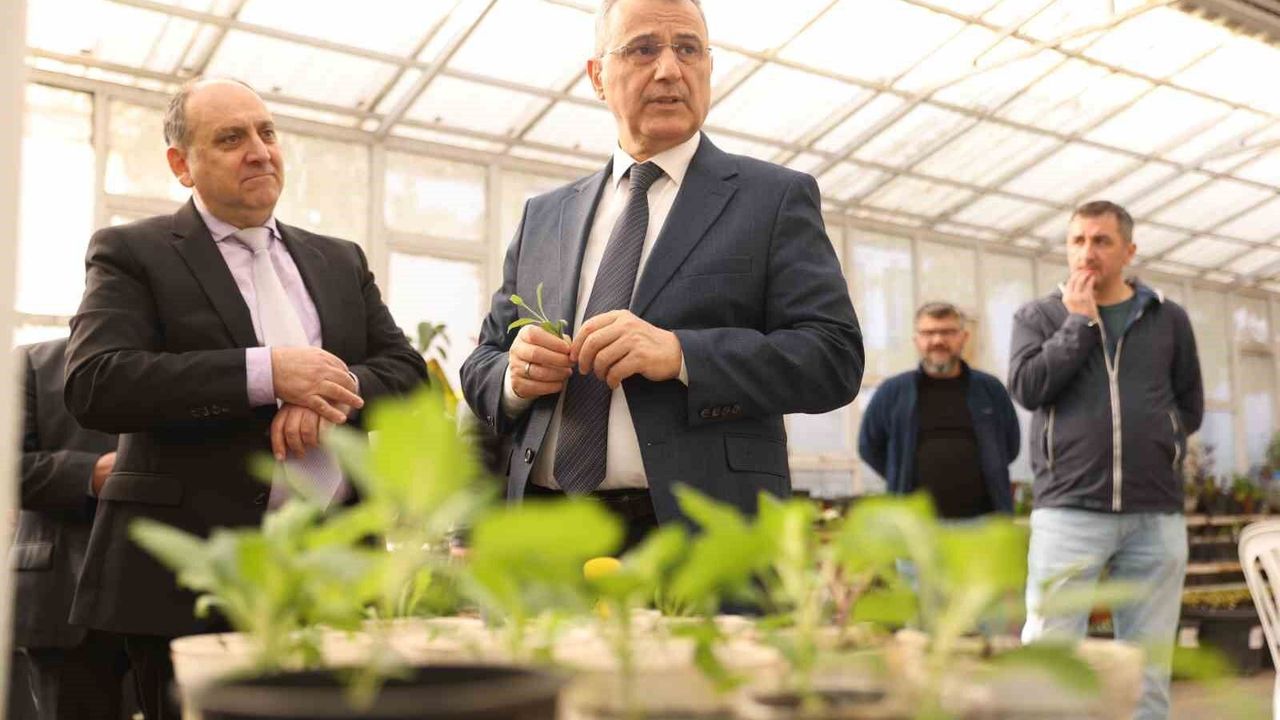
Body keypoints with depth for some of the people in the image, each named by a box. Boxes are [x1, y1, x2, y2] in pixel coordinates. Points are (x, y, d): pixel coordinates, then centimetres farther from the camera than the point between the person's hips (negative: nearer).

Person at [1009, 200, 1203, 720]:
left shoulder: (1169, 319, 13)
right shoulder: (1039, 317, 9)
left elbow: (1190, 407, 17)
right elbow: (1027, 388, -7)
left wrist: (1150, 443, 4)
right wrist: (1080, 321, -4)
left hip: (1156, 515, 2)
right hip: (1069, 509, -2)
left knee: (1148, 667, 6)